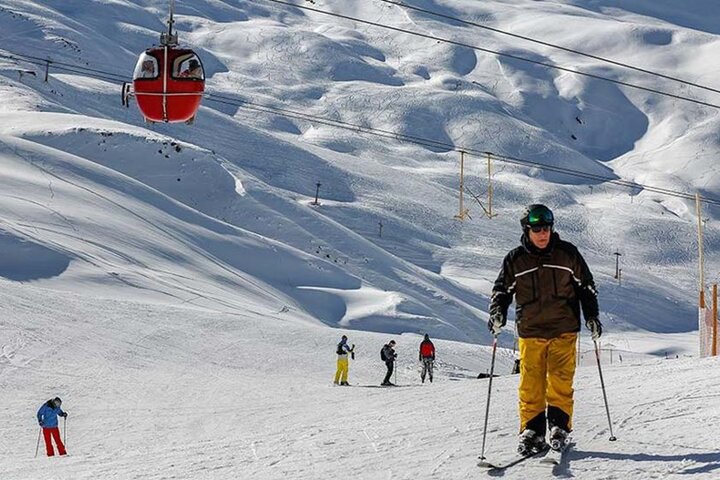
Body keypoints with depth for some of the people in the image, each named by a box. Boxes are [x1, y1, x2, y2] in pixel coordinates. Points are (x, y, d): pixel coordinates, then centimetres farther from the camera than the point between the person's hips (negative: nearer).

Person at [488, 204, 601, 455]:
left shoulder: (567, 253, 2)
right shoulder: (515, 260, 3)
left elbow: (586, 286, 10)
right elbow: (502, 290, 9)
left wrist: (591, 316, 5)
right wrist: (497, 313, -9)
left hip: (563, 330, -1)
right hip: (530, 332, 1)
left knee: (560, 382, -5)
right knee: (531, 385, -1)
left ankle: (559, 426, 4)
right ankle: (532, 430, 5)